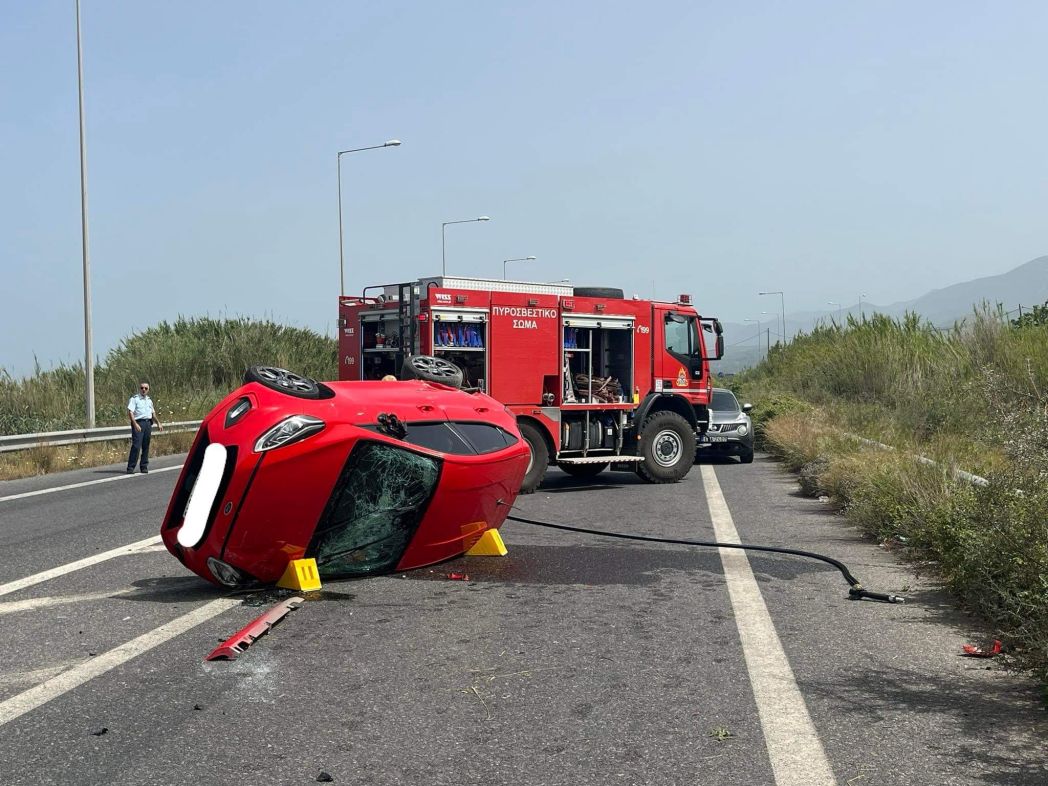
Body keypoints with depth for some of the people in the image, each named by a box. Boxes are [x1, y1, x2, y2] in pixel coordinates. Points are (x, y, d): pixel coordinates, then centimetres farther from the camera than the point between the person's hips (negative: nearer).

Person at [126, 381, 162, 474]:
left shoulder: (149, 400, 20)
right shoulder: (134, 399, -2)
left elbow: (153, 413, 27)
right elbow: (130, 413, -11)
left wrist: (158, 423, 12)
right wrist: (135, 424, -23)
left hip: (148, 423, 6)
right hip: (138, 423, -6)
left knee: (146, 446, 8)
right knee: (136, 446, -13)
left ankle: (144, 466, 15)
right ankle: (130, 468, -11)